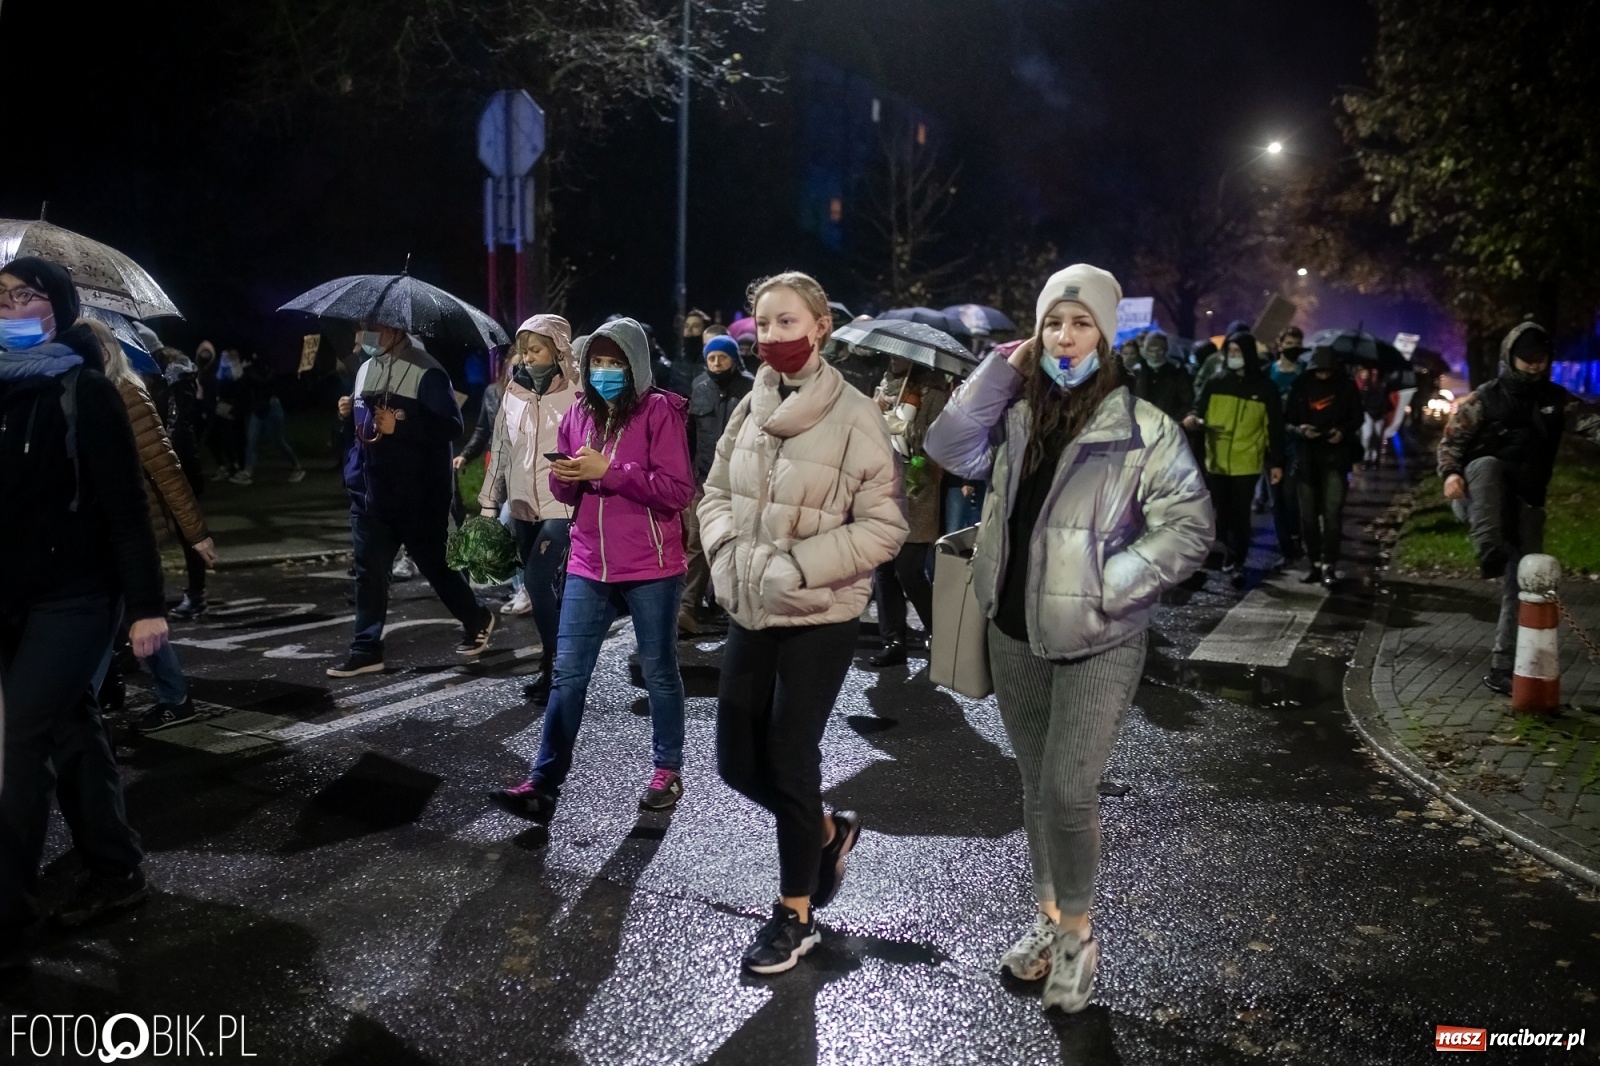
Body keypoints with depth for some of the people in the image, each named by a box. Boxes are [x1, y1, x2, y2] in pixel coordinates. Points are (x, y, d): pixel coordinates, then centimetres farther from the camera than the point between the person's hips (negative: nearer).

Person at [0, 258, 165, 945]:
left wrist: (146, 603, -17)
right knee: (68, 732, 13)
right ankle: (114, 869, 25)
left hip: (74, 595, -6)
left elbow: (124, 504, -13)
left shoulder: (84, 393, -9)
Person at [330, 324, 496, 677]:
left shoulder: (426, 372, -14)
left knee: (435, 565, 6)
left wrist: (399, 425, -25)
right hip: (370, 493, 7)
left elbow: (451, 426, -18)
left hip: (417, 497, -7)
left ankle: (476, 620, 29)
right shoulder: (366, 369, 13)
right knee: (369, 573, 6)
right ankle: (366, 650, 12)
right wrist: (350, 412, 2)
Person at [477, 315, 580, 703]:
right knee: (542, 586, 11)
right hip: (523, 506, 6)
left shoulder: (576, 393, -7)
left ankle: (554, 665, 0)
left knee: (538, 583, -13)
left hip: (562, 504, -6)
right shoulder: (513, 392, 10)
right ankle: (555, 663, 22)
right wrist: (489, 503, 15)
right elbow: (500, 449, 15)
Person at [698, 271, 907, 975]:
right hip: (750, 613, 6)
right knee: (738, 762, 11)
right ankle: (828, 831, 39)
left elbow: (884, 527, -12)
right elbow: (716, 494, 13)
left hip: (819, 617, -6)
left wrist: (795, 567, -19)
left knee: (790, 760, 1)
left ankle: (795, 914, 22)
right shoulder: (750, 409, 4)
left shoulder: (855, 417, -12)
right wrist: (730, 552, -6)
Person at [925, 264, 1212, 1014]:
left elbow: (1188, 526, -11)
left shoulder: (1141, 427, -11)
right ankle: (1048, 918, 33)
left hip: (1096, 641, -5)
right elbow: (948, 448, -8)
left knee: (1068, 792, -5)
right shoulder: (1016, 415, 3)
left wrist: (1109, 586, -18)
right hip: (1014, 630, 5)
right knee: (1036, 784, 16)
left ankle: (1077, 935, 18)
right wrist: (1002, 367, -10)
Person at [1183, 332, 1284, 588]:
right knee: (1222, 512, 10)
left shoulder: (1263, 387, -1)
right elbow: (1200, 408, 6)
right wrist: (1193, 417, -19)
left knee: (1240, 514, -1)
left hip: (1246, 463, -2)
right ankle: (1230, 551, 29)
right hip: (1216, 461, 2)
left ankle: (1238, 563, 7)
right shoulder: (1216, 382, 4)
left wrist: (1276, 462, 0)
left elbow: (1275, 428, 3)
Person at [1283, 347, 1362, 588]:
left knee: (1332, 512, -10)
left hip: (1335, 456, -2)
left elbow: (1356, 418, 8)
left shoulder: (1346, 386, 1)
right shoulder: (1300, 385, 3)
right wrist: (1299, 430, -17)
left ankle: (1329, 566, -7)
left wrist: (1343, 432, -13)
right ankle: (1315, 563, 16)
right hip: (1305, 456, 2)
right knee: (1308, 514, 6)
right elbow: (1285, 420, 4)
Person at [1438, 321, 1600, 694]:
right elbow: (1451, 441, -3)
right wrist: (1451, 474, -23)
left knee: (1522, 586, -2)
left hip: (1525, 504, 3)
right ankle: (1490, 552, -51)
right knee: (1486, 464, -37)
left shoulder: (1556, 400, 6)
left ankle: (1502, 667, 6)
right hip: (1480, 501, -3)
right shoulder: (1484, 398, -2)